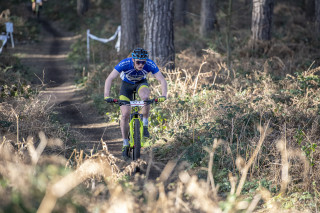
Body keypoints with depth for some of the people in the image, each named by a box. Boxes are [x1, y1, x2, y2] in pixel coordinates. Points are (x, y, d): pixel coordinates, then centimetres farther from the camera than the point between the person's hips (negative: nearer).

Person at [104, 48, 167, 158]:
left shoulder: (150, 64, -32)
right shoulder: (125, 63, -35)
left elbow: (162, 80, -31)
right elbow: (109, 79, -35)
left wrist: (163, 95, -48)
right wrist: (107, 96, -47)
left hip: (141, 83, 0)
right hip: (126, 84, 0)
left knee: (145, 97, -35)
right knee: (125, 115, -12)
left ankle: (145, 124, -14)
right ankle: (125, 144, 3)